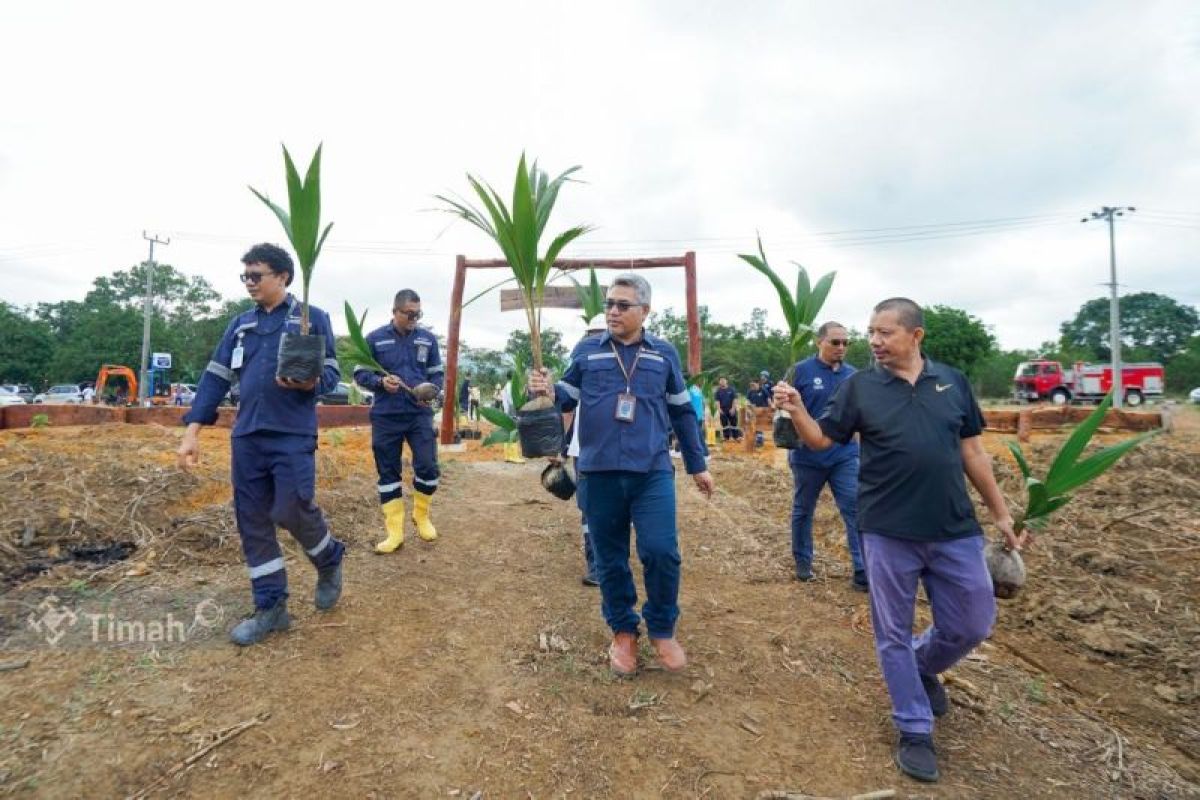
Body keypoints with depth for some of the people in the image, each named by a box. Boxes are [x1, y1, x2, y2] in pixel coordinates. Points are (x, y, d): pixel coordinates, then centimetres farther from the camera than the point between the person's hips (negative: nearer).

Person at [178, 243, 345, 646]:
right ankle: (271, 607, 18)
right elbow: (215, 377, 12)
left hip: (293, 435, -5)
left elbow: (331, 372, -3)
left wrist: (308, 383, -26)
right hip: (246, 436, 6)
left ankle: (330, 559, 22)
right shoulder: (240, 324, 15)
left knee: (292, 511, -11)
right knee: (252, 521, 6)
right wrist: (192, 431, 4)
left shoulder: (312, 317, 1)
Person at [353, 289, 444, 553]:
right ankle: (395, 532, 15)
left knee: (428, 467, -6)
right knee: (388, 473, 5)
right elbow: (360, 373, 3)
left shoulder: (428, 338, 5)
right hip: (385, 417, 0)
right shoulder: (374, 339, 0)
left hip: (420, 414, 1)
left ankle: (421, 516, 22)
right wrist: (381, 382, -16)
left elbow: (437, 373, 10)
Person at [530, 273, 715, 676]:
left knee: (661, 551, -7)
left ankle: (662, 630, 20)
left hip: (652, 472, 0)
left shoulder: (664, 353, 7)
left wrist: (697, 465, 15)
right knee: (610, 558, 9)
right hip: (600, 474, 1)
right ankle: (623, 631, 31)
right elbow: (569, 397, 7)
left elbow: (682, 412, 13)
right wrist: (548, 390, -17)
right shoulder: (586, 350, 6)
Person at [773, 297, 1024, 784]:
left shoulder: (953, 382, 4)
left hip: (955, 530, 3)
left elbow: (973, 452, 9)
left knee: (972, 624, 13)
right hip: (888, 532, -2)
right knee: (894, 634, 8)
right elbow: (821, 440, -2)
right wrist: (796, 412, -22)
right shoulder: (859, 386, -3)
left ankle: (924, 666, 44)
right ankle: (915, 730, 27)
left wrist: (1001, 514, 11)